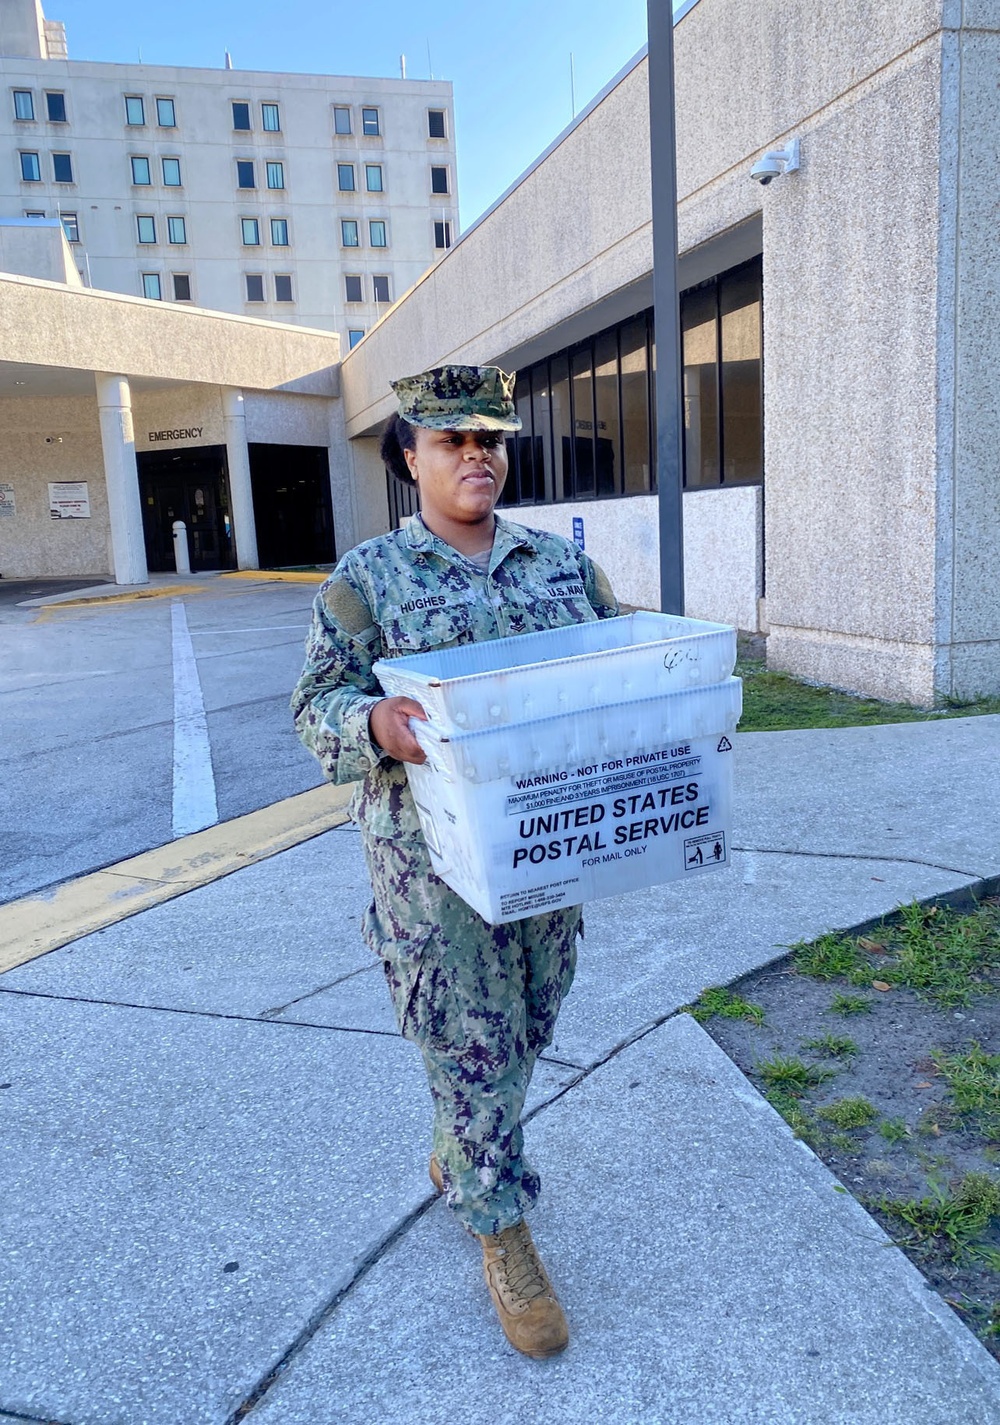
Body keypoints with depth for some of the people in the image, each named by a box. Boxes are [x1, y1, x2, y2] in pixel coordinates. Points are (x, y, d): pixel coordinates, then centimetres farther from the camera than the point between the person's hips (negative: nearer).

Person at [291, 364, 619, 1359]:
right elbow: (318, 705, -7)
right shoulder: (368, 579, -4)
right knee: (471, 1043, 4)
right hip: (434, 859, -4)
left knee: (528, 1029, 19)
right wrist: (379, 722, -28)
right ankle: (503, 1238, 25)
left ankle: (455, 1154, 46)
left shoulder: (563, 564, 8)